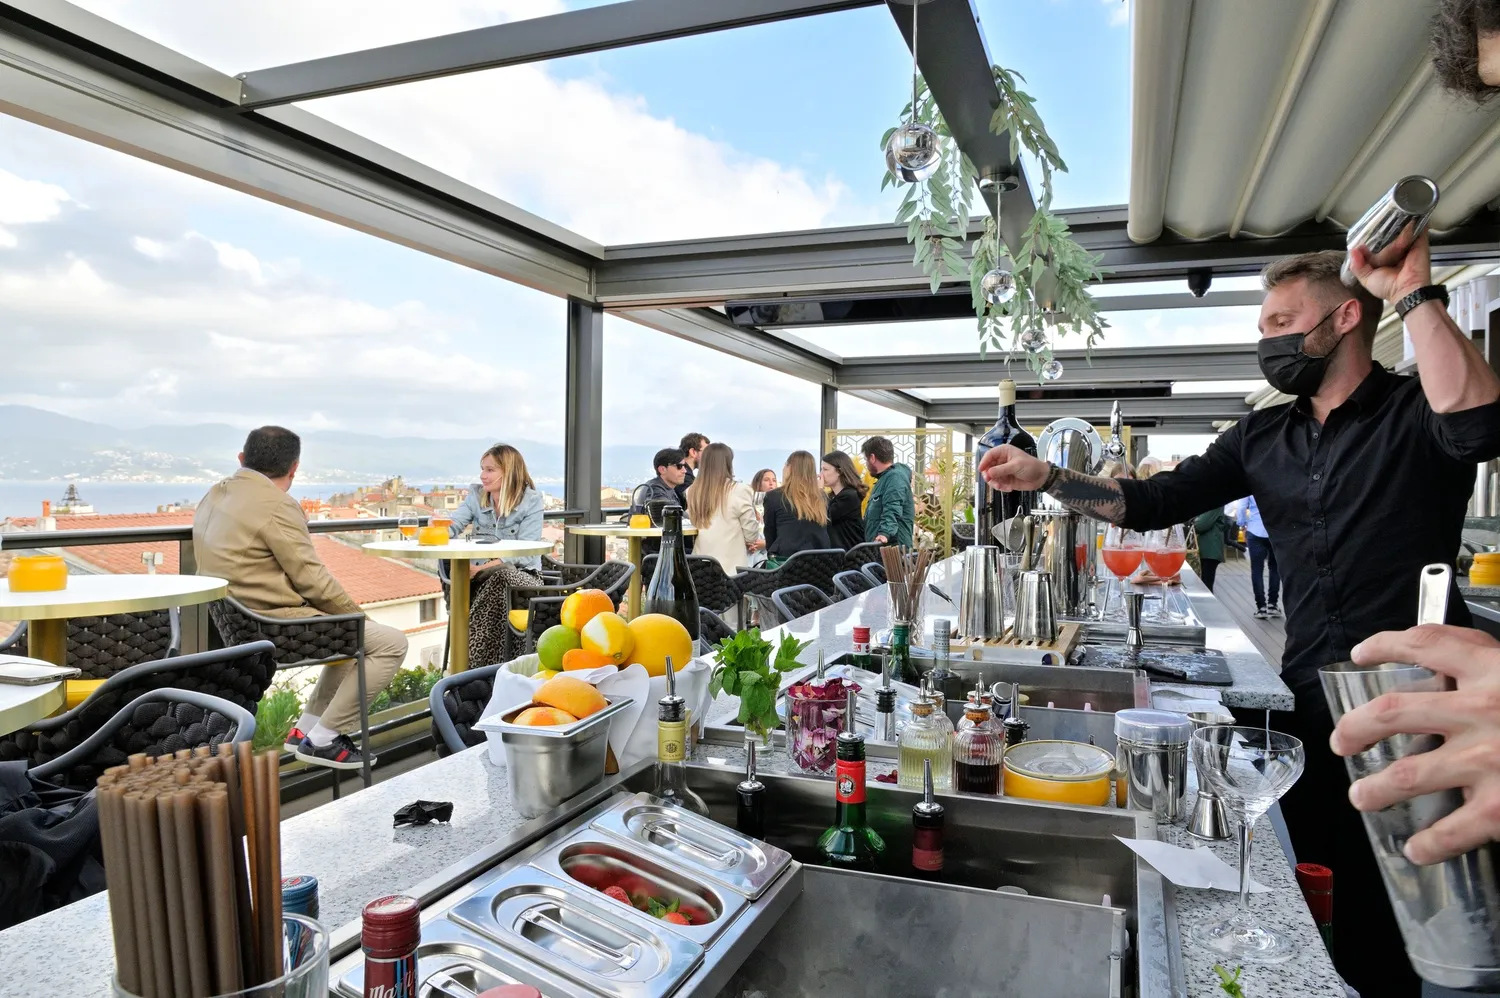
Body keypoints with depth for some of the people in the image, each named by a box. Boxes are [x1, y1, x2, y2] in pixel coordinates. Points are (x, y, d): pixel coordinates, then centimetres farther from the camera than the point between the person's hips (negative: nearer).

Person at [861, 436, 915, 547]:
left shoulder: (895, 477, -13)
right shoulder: (884, 478, 22)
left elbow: (892, 511, -28)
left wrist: (885, 533, -40)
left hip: (892, 547, -10)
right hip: (878, 547, 10)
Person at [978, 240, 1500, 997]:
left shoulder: (1418, 411, -8)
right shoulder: (1263, 437, 7)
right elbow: (1154, 503, 4)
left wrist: (1415, 295, -26)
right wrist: (1047, 478, -7)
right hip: (1309, 698, 5)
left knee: (1392, 904, 8)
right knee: (1307, 890, 17)